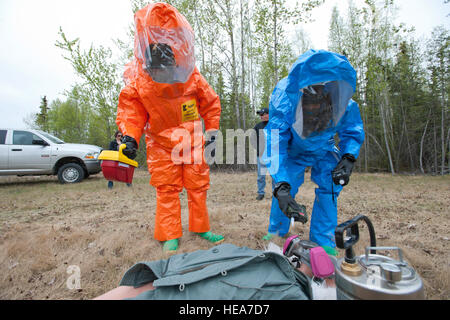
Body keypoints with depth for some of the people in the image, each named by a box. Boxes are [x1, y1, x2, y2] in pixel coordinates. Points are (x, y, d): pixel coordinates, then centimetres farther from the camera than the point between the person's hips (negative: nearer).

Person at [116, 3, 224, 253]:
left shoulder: (192, 76, -7)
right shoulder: (138, 82, -8)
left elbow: (211, 103, 5)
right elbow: (131, 113, -3)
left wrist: (212, 132, 4)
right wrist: (130, 137, -20)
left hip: (192, 142, 1)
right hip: (161, 145, -1)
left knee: (198, 186, 8)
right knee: (167, 189, 2)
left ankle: (201, 227, 26)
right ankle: (170, 236, 17)